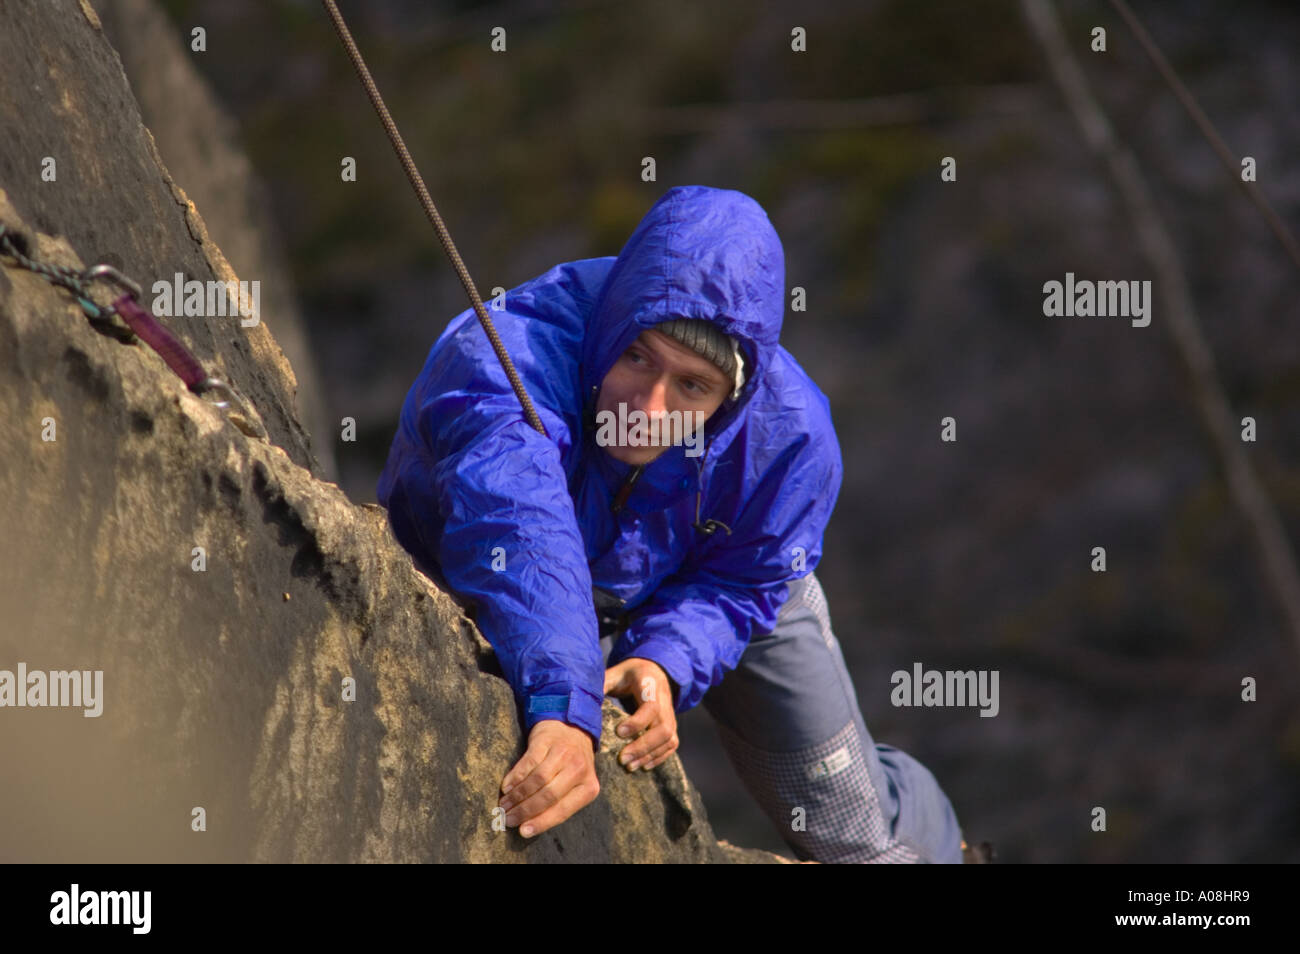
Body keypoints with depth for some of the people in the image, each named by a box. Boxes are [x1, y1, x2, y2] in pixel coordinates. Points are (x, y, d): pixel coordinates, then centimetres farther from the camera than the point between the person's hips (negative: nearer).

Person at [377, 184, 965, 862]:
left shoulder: (789, 433, -34)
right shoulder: (509, 357, -49)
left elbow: (740, 584, -16)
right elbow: (516, 529, -67)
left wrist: (667, 663, -38)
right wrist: (562, 711, -81)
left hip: (689, 591, 2)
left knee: (848, 834, 9)